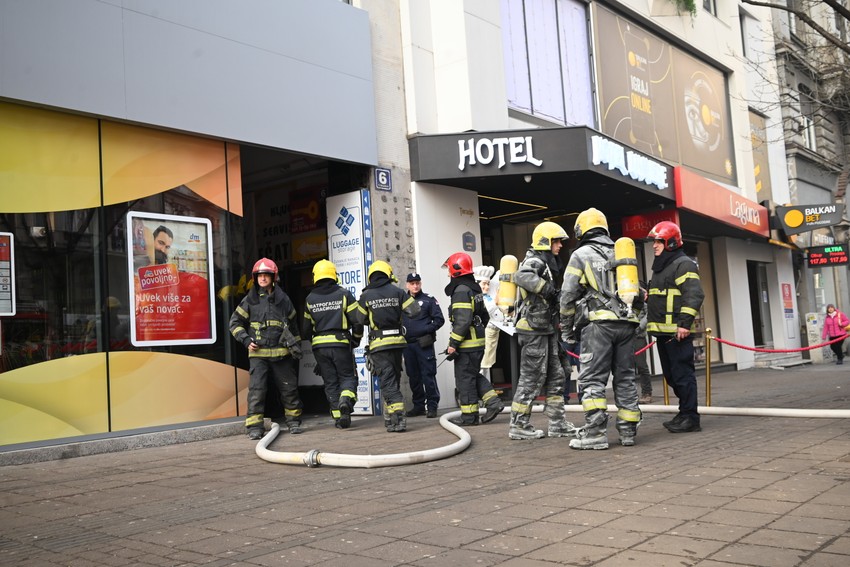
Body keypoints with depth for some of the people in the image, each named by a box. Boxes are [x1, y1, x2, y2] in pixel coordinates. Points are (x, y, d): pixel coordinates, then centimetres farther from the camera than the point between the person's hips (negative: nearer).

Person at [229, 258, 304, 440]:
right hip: (258, 353, -2)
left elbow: (292, 324, 21)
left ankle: (293, 421, 21)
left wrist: (296, 344, 17)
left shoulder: (283, 299, 11)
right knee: (256, 390, -8)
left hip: (282, 353, 2)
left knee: (289, 388, 7)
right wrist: (246, 340, -3)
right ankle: (254, 426, -4)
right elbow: (235, 322, 9)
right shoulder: (250, 300, 5)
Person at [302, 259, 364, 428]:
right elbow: (357, 320, -6)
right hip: (341, 343, -2)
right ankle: (346, 399, -22)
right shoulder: (344, 294, -3)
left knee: (330, 382, 9)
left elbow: (306, 329, 11)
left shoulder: (310, 299, 5)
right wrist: (356, 339, 9)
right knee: (347, 376, 8)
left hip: (319, 346, 2)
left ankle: (339, 416, 6)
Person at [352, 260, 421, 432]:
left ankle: (398, 418, -14)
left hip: (379, 343, -3)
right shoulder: (398, 292, 1)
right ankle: (390, 417, 24)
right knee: (393, 380, 17)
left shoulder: (366, 296, -3)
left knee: (387, 383, -4)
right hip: (397, 342, 3)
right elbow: (414, 311, -2)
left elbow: (360, 319, 7)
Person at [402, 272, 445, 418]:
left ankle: (432, 406, 0)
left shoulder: (428, 299, 2)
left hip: (424, 344, -4)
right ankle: (418, 405, 20)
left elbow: (439, 319, -1)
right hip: (408, 344, 4)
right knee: (413, 376, 10)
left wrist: (427, 329, -13)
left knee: (428, 375, -6)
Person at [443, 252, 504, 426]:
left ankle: (469, 415, 5)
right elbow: (484, 317, 21)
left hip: (467, 344, -10)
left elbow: (462, 321, -24)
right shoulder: (474, 289, 15)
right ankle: (493, 401, 10)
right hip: (478, 341, 10)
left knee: (465, 378, -1)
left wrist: (453, 344, -20)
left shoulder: (461, 291, -16)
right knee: (474, 375, 19)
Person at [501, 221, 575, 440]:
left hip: (545, 329, 10)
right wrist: (548, 289, -32)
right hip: (534, 329, -10)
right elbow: (522, 276, -37)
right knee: (532, 377, -5)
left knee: (555, 376, 11)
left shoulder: (546, 264, 18)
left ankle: (558, 424, 16)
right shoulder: (535, 261, -12)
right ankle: (518, 426, 3)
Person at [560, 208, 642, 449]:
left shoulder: (581, 255, 3)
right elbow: (638, 294, 19)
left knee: (592, 379, -5)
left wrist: (567, 328, 5)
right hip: (626, 324, 6)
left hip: (598, 323, -6)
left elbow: (568, 295, -3)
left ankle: (595, 433, -11)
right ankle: (628, 430, 12)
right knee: (625, 378, 10)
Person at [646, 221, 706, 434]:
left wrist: (685, 323, -24)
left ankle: (690, 417, -1)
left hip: (677, 331, -10)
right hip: (662, 331, 10)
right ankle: (684, 413, 24)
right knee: (671, 375, 14)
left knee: (682, 374, -7)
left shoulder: (683, 264, -9)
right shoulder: (660, 267, 21)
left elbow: (695, 295, -19)